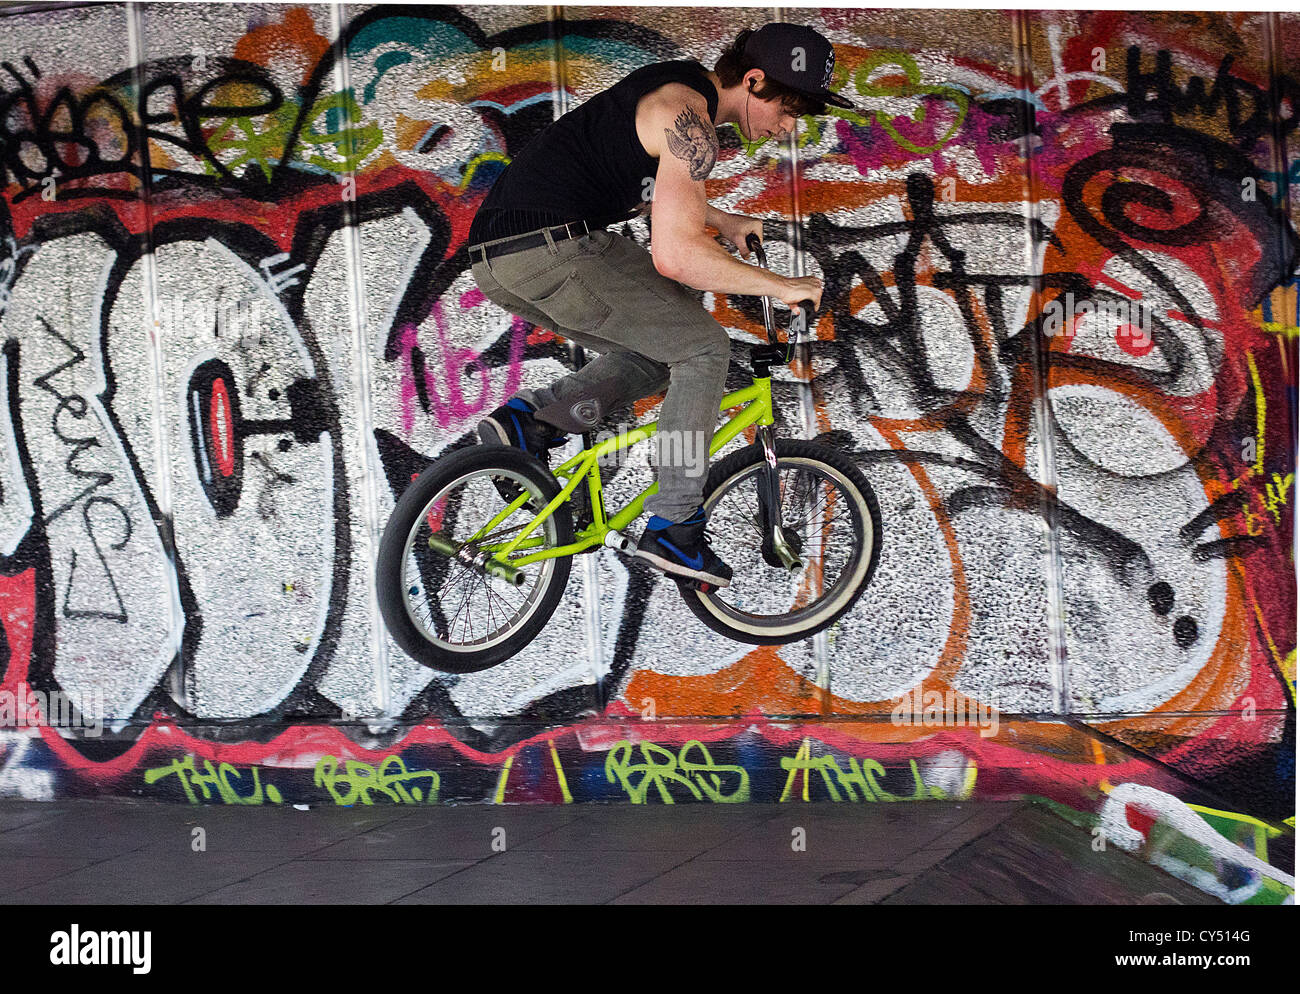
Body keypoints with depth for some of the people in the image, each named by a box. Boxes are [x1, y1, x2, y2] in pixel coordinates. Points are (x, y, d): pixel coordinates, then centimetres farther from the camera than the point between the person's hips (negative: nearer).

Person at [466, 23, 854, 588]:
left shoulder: (677, 88, 18)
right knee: (702, 348, -3)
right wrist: (779, 285, -11)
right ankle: (673, 529, -3)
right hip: (550, 247, -10)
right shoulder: (689, 119, -12)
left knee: (652, 356, 19)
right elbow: (674, 255, -21)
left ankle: (529, 420, 3)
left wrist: (720, 220, 31)